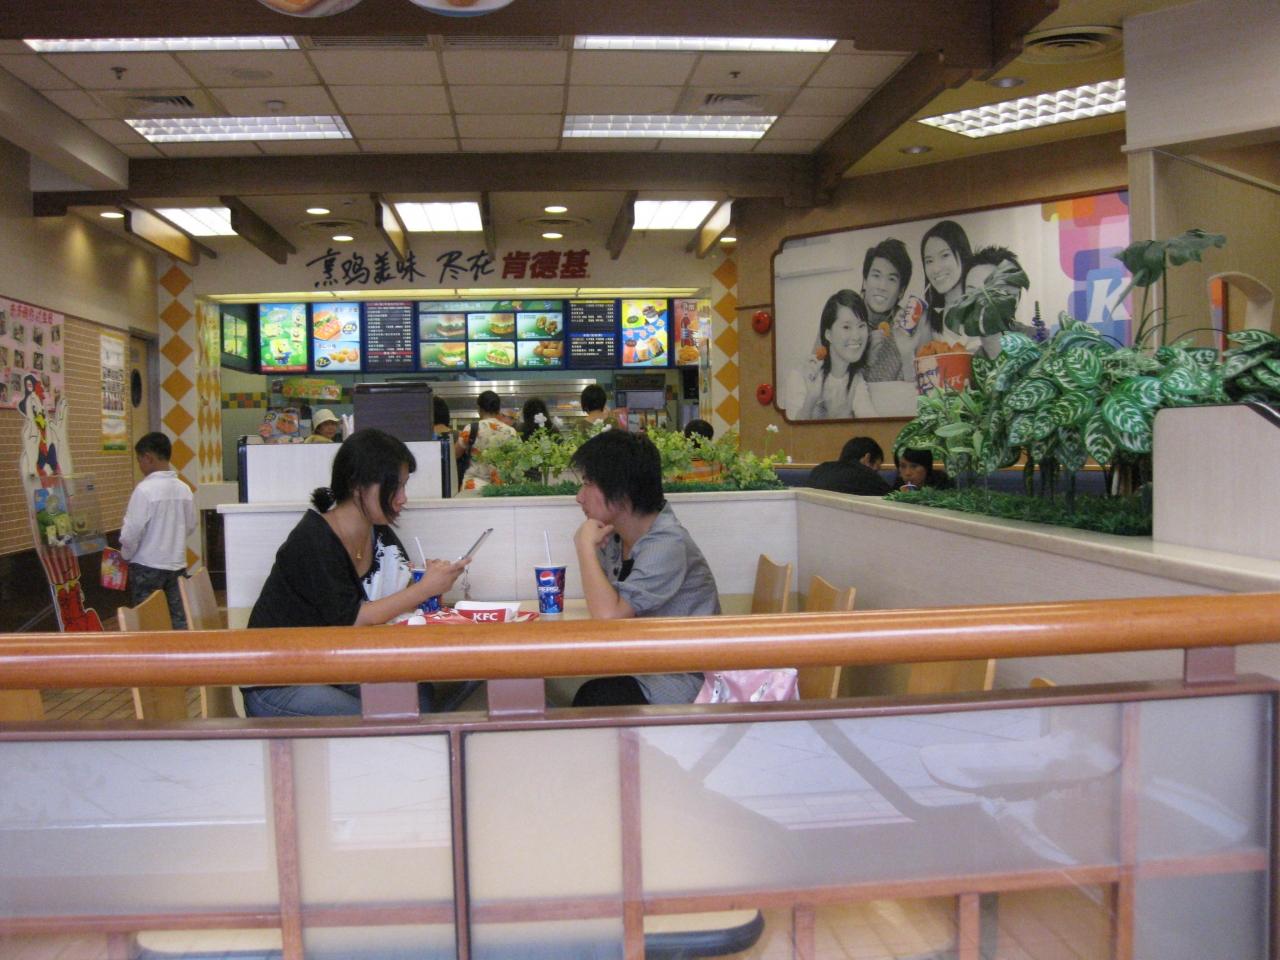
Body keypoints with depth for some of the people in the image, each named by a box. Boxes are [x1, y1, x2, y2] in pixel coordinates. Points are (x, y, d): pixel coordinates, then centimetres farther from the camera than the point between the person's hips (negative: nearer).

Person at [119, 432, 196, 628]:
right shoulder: (184, 489, 2)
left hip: (148, 566, -5)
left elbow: (132, 532, -14)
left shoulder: (145, 489, -15)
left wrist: (125, 556, 3)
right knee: (179, 619, 8)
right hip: (177, 565, 5)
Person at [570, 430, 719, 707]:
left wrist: (585, 545, -18)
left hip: (684, 681, -7)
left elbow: (609, 615, -28)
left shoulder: (667, 544, -20)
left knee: (595, 696, -30)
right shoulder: (614, 534, 5)